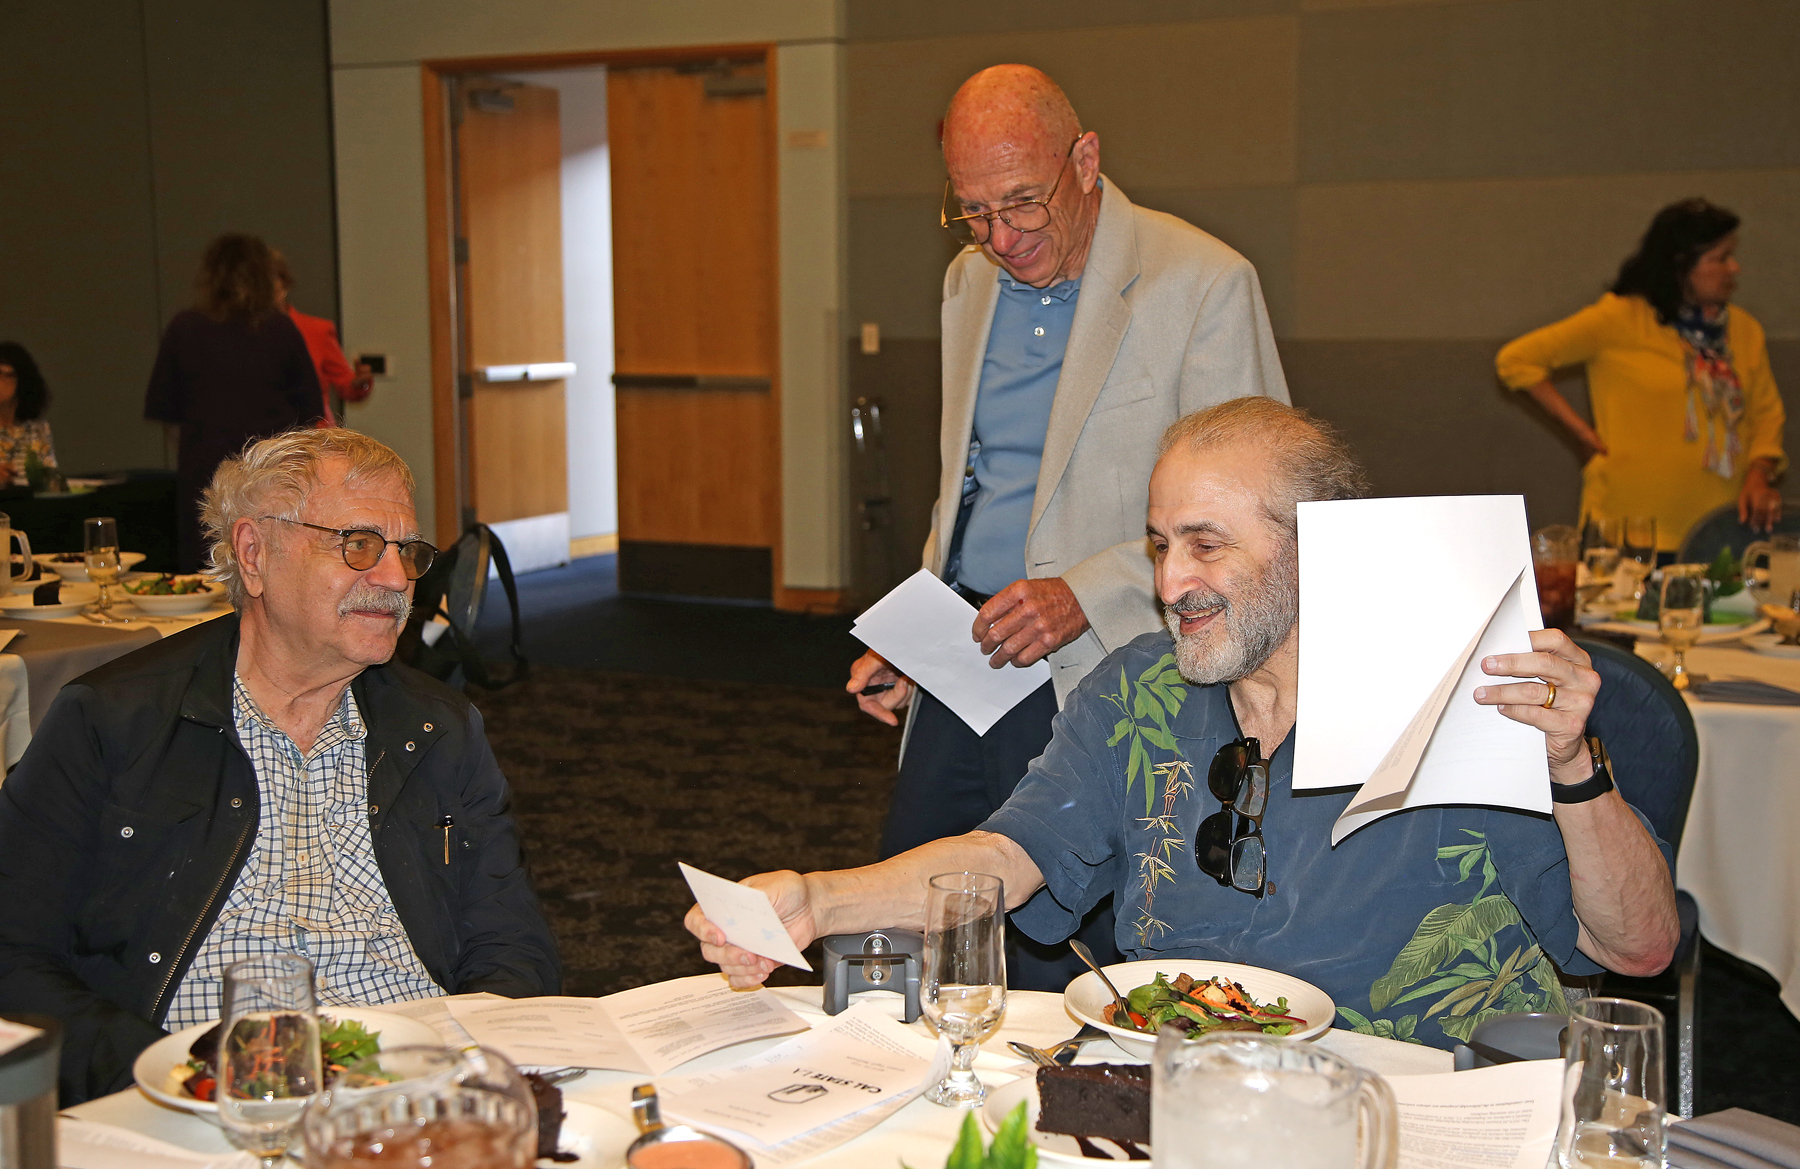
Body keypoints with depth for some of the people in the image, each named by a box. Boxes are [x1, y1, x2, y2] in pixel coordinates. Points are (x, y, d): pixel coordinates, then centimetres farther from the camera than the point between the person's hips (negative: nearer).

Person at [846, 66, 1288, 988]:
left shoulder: (1205, 282, -8)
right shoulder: (968, 282, 13)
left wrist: (1086, 594, -21)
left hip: (1097, 676, -6)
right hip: (966, 665, 6)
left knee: (1060, 976, -4)